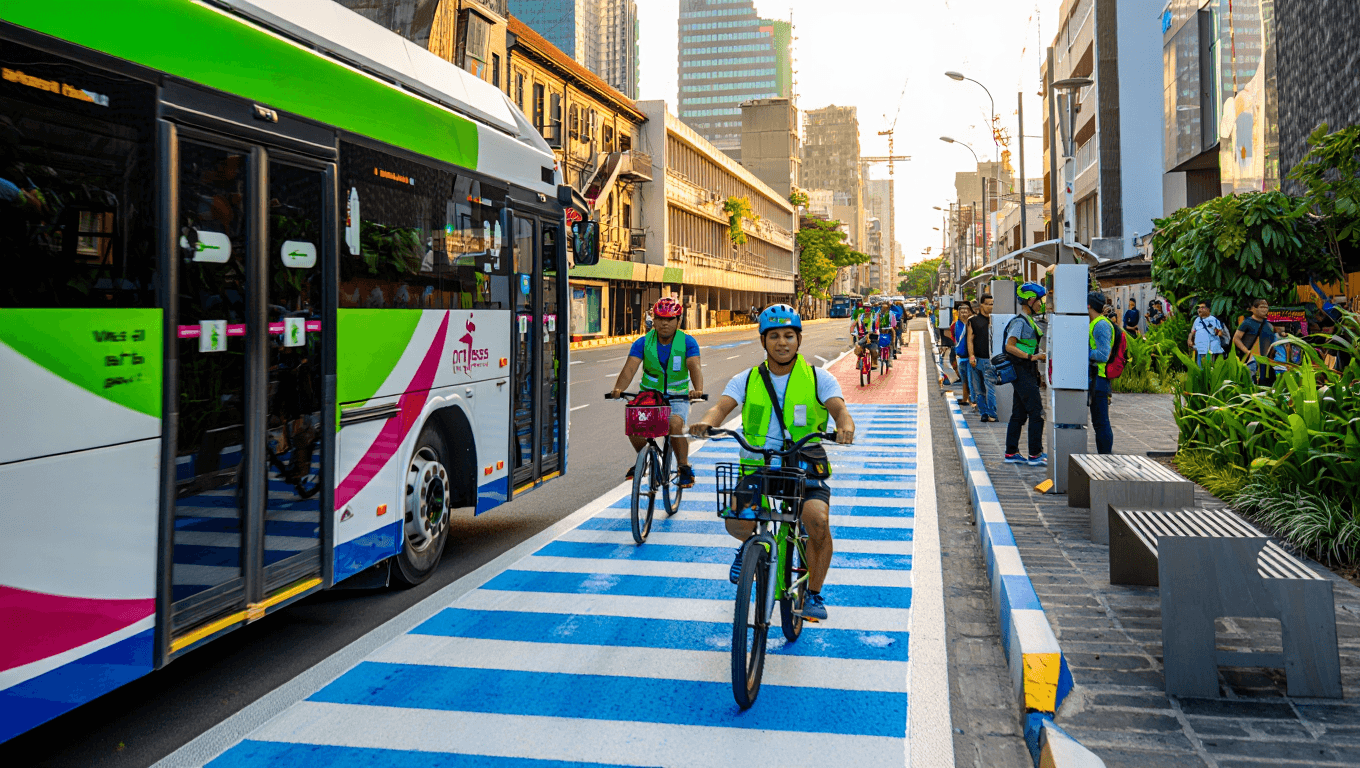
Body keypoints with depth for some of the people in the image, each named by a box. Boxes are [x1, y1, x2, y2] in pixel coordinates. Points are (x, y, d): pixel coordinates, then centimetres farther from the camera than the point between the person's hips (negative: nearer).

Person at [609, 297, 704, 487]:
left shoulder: (687, 342, -8)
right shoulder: (643, 343, -6)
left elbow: (694, 366, -23)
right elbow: (630, 368, -18)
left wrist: (697, 390, -44)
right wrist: (618, 389, -39)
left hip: (677, 398, -2)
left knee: (675, 424, -31)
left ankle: (684, 468, -8)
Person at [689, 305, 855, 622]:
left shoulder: (818, 378, 0)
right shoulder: (747, 380, 3)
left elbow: (839, 408, -15)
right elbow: (722, 406, -12)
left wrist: (845, 426, -40)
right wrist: (706, 423, -36)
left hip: (805, 466, -1)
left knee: (818, 521, -27)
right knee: (737, 523, -22)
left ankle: (814, 594, -2)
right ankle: (750, 544, 19)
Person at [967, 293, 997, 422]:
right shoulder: (973, 320, 8)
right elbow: (970, 340, 6)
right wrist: (971, 356, -5)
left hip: (989, 360, -1)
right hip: (977, 359, 1)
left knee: (990, 387, -10)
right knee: (979, 389, 5)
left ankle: (992, 414, -12)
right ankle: (984, 413, 12)